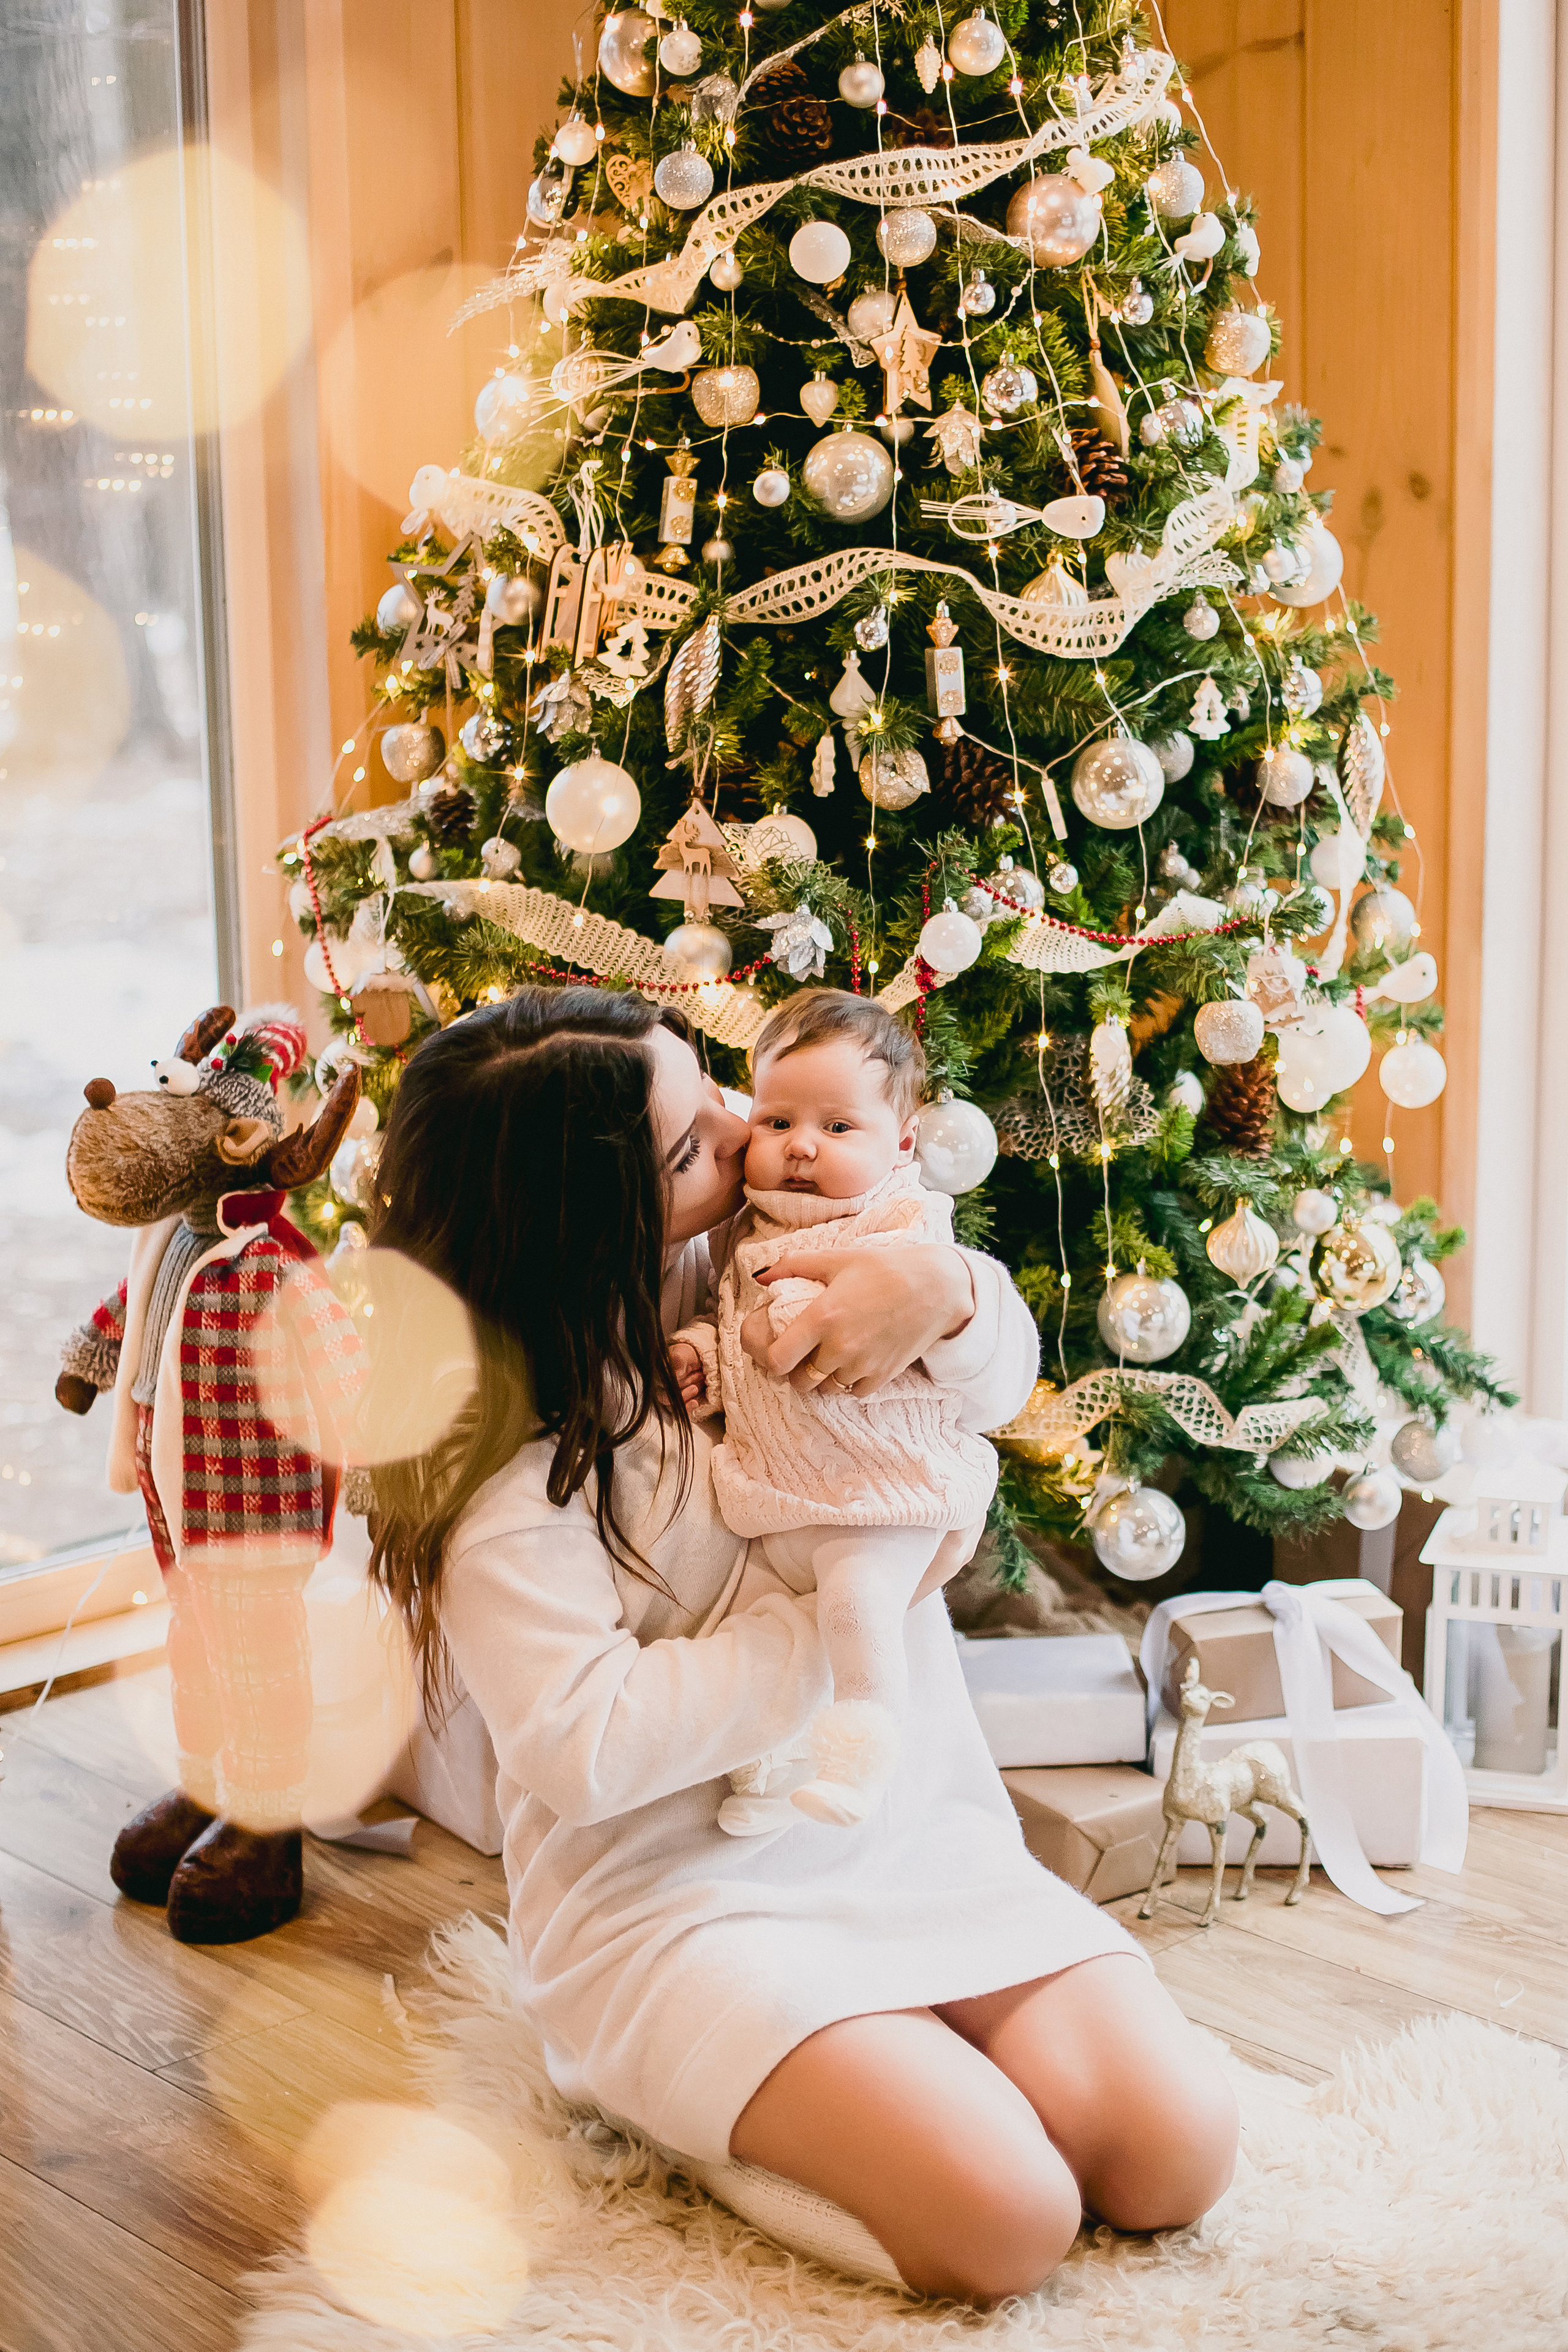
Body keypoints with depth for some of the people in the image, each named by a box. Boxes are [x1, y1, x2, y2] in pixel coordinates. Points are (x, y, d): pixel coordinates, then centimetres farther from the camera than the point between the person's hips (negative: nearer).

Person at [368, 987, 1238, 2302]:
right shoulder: (506, 1465, -16)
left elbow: (1000, 1381, 7)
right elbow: (585, 1748, -23)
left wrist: (941, 1292, -18)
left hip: (918, 1834, 6)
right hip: (682, 1896, -6)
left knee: (1175, 2156, -10)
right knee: (1006, 2219, -22)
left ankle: (887, 2050, 14)